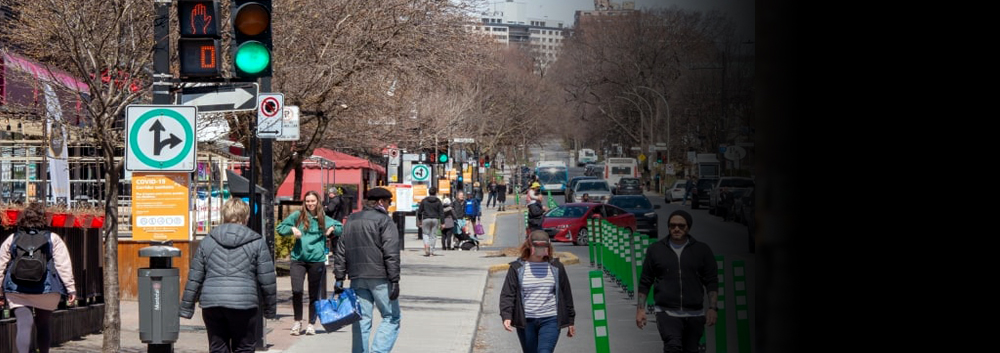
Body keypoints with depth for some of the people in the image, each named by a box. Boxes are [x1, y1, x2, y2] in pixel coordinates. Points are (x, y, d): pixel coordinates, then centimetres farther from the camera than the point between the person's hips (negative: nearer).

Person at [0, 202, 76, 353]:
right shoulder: (53, 239, 1)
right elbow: (64, 265, -4)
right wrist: (71, 288, -1)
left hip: (17, 290, 0)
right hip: (47, 289, 0)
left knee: (23, 325, -7)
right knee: (44, 324, 15)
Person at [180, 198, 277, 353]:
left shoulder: (207, 241, 10)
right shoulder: (257, 242, 3)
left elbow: (194, 278, 9)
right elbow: (267, 279, 2)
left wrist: (186, 308, 14)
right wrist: (270, 308, 13)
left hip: (211, 305, 2)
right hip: (244, 305, -2)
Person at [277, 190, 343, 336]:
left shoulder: (324, 219, 9)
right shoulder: (297, 216, 6)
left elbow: (341, 227, 20)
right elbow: (280, 228, 10)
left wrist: (333, 229, -1)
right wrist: (292, 229, -8)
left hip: (317, 259, 1)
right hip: (298, 259, -1)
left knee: (314, 294, 6)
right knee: (296, 291, -11)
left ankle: (311, 324, 19)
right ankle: (297, 321, 8)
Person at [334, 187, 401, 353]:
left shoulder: (351, 220, 16)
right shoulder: (384, 221, -5)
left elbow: (341, 252, 16)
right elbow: (391, 253, -12)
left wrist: (339, 277, 16)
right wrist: (394, 281, -12)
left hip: (357, 278, 6)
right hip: (379, 277, -6)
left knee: (361, 319, 7)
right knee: (391, 317, 1)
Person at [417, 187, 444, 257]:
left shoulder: (424, 200, 3)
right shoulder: (438, 201, 2)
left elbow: (419, 211, 5)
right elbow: (441, 212, -2)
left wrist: (420, 220, 16)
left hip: (426, 219, 0)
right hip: (435, 219, 0)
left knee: (426, 234, 11)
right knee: (433, 235, 6)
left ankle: (426, 246, -15)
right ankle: (431, 251, 6)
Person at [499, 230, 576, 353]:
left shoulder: (556, 267, 5)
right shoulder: (517, 268, 1)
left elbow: (566, 295, 12)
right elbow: (507, 294, -2)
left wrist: (570, 321, 14)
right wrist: (506, 316, -18)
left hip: (550, 320, -1)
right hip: (525, 322, 1)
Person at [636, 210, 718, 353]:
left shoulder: (702, 250, 6)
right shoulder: (655, 250, 7)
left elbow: (712, 282, 6)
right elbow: (645, 282, 10)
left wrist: (712, 308, -5)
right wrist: (640, 309, 4)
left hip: (694, 314, 2)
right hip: (666, 312, -2)